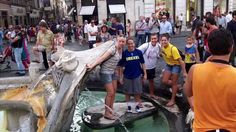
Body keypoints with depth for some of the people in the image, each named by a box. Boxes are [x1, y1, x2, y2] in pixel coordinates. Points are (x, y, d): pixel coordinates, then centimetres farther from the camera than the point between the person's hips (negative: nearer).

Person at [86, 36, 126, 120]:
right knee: (110, 93, -6)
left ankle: (111, 110, 26)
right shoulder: (113, 49, -23)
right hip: (106, 72, -8)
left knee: (114, 91, 12)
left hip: (113, 72, 9)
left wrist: (115, 69, 16)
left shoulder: (120, 49, 2)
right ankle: (107, 113, 8)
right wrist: (92, 65, -37)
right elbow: (102, 58, -30)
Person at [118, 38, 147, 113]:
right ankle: (129, 106, 30)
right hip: (127, 76, 0)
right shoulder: (124, 53, -8)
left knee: (137, 92, 11)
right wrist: (121, 77, 0)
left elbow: (142, 63, 3)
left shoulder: (139, 52, -6)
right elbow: (121, 66, -1)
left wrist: (145, 74, 1)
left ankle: (137, 105, 30)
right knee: (128, 92, 13)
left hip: (137, 75, 0)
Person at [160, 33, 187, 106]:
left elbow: (180, 60, -28)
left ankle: (172, 100, 15)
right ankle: (176, 87, 30)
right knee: (164, 81, 3)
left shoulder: (173, 48, -31)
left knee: (174, 83, 0)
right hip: (168, 65, 7)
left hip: (176, 65, -6)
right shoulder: (162, 47, -12)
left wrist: (184, 72, -26)